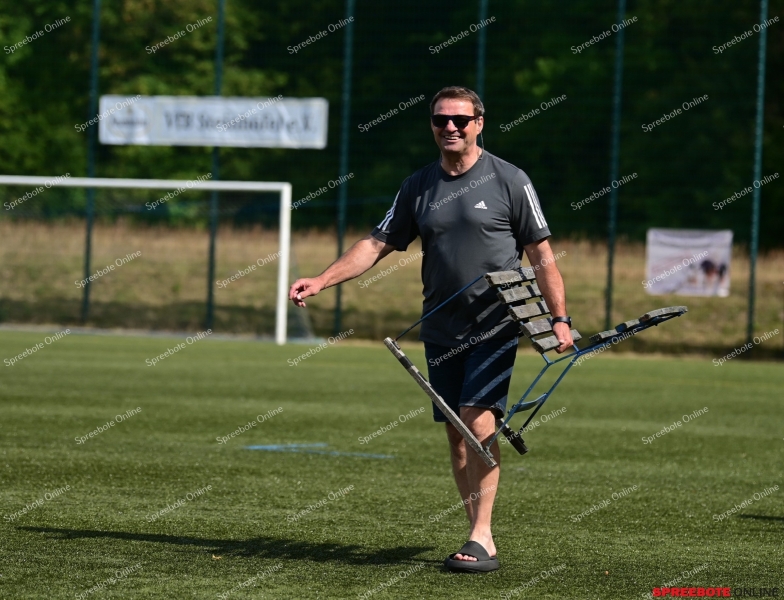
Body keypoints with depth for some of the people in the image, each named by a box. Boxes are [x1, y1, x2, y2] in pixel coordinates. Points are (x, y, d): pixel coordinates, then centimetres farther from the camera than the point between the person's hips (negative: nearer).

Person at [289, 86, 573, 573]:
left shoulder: (509, 180, -2)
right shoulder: (419, 187, 9)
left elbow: (540, 253, -1)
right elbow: (378, 244, 10)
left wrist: (559, 318, -7)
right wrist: (321, 281, -1)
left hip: (495, 327, -5)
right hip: (442, 329, 5)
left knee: (477, 420, -18)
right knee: (456, 434, 4)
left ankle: (482, 538, -16)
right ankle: (480, 538, 10)